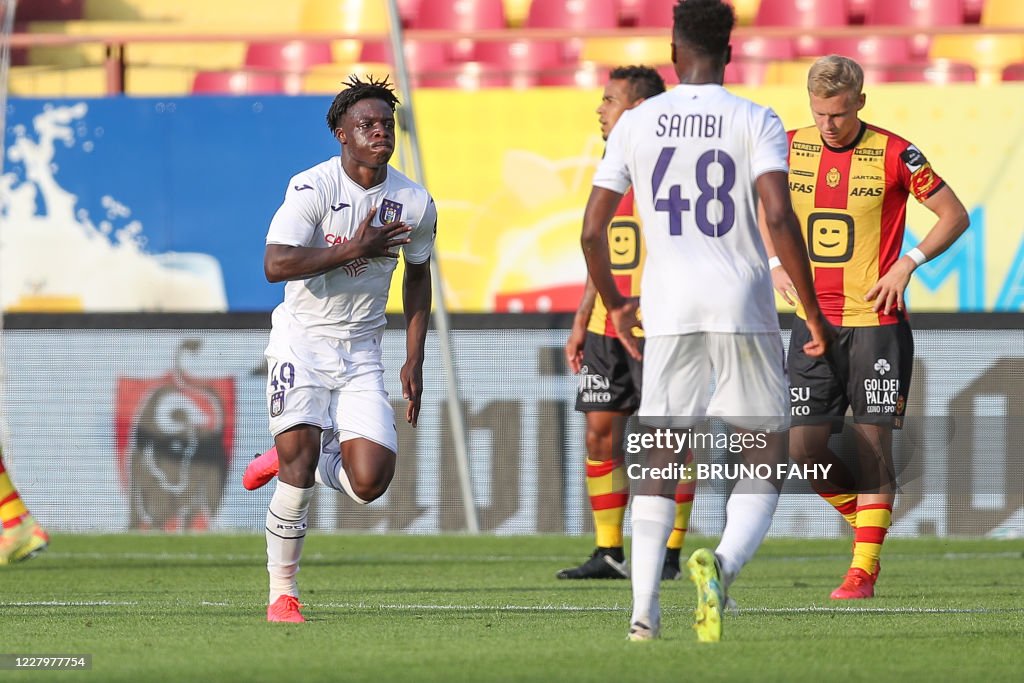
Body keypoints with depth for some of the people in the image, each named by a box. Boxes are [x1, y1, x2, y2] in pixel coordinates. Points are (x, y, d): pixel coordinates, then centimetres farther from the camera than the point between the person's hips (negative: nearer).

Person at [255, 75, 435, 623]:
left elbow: (418, 275, 16)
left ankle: (295, 460, 23)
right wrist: (354, 249, -26)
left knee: (370, 482, -10)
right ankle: (281, 592, 1)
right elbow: (276, 265, -25)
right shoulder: (311, 188, -14)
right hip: (303, 339, -4)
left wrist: (414, 362, 12)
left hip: (362, 352, 4)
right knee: (300, 458, -15)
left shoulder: (415, 204, 0)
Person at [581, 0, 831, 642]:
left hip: (668, 308, 2)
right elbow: (779, 217, -14)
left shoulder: (636, 124, 6)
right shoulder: (756, 121, -1)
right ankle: (724, 560, -22)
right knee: (766, 459, 7)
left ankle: (644, 611, 4)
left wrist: (614, 304, 22)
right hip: (744, 306, -2)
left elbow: (592, 230, 5)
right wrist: (814, 312, -7)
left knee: (660, 459, 13)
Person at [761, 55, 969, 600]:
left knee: (873, 440, -6)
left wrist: (906, 264, -11)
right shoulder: (790, 148, 3)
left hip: (877, 321, -4)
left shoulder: (894, 154, -7)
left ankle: (864, 568, -1)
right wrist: (775, 264, 6)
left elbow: (955, 216, -1)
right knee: (804, 448, -1)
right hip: (813, 322, 4)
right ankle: (864, 515, 24)